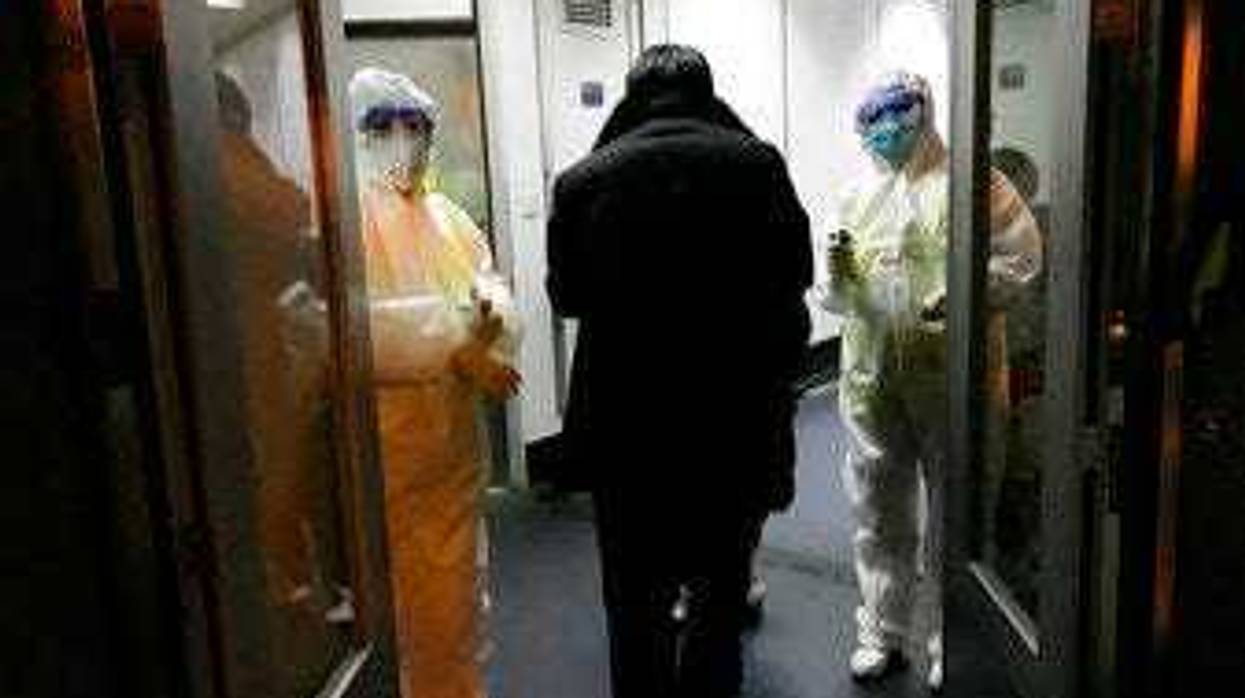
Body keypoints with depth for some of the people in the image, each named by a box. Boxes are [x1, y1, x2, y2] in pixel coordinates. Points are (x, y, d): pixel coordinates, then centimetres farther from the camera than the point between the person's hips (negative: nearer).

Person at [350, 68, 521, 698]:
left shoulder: (446, 217, 12)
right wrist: (458, 341, -17)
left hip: (451, 445, 6)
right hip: (376, 451, -6)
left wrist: (484, 321, -19)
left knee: (451, 598, 19)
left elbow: (496, 299, 5)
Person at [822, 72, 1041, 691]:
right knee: (879, 513, 12)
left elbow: (1024, 253, -5)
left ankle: (949, 645, 25)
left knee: (950, 516, 9)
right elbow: (838, 300, 16)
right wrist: (839, 274, -7)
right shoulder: (860, 198, 14)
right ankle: (882, 634, 28)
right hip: (870, 379, 4)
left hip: (947, 378, -4)